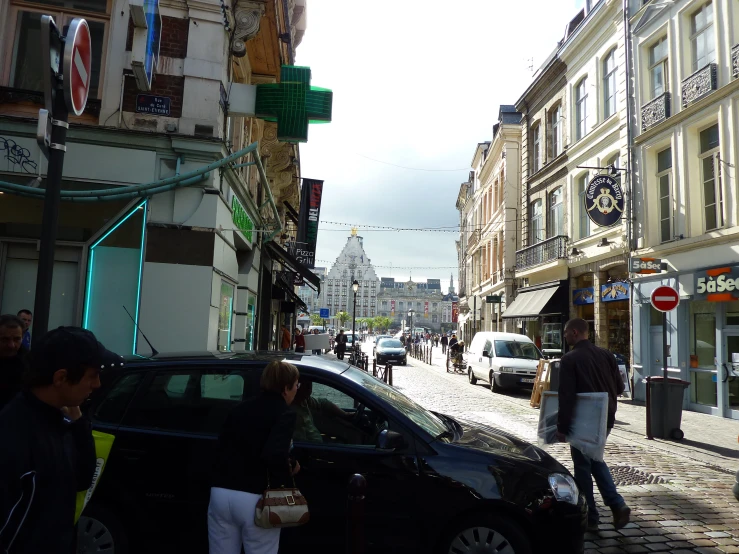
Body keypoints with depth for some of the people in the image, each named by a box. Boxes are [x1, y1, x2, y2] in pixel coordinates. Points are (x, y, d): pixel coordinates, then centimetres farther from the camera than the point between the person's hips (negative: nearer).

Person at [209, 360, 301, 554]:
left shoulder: (240, 408, 12)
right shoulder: (284, 414, -8)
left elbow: (221, 448, 15)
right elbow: (274, 454, -23)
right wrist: (288, 472, -6)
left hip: (221, 493, 6)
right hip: (254, 499, -6)